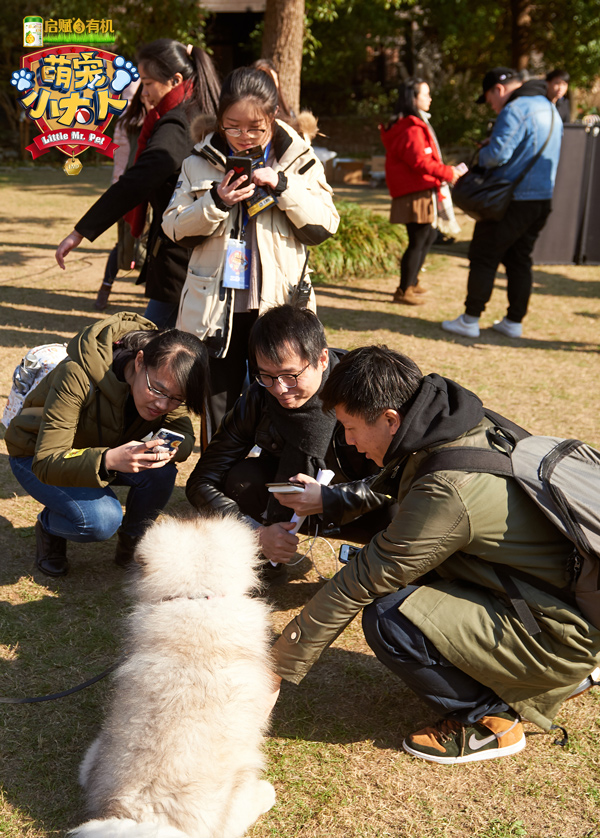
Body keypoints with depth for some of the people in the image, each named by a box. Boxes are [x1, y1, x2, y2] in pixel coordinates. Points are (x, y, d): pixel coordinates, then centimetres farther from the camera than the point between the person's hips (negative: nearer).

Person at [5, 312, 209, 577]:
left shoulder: (167, 379, -21)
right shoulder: (77, 375, -38)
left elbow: (184, 436, -16)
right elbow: (46, 462, -39)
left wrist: (165, 451, -42)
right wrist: (108, 460, -58)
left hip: (107, 450, 5)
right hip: (35, 455, -5)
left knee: (160, 472, -26)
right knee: (102, 519, -31)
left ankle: (131, 544, 3)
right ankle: (48, 527, 4)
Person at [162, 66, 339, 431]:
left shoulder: (299, 160, 1)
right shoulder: (200, 163, 4)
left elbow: (325, 226, -5)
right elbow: (174, 229, 2)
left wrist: (282, 186, -16)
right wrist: (216, 203, -14)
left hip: (278, 306, -1)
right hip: (215, 309, 2)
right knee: (218, 411, 14)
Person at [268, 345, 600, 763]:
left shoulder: (447, 493, -28)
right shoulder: (473, 432, -2)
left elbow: (359, 584, -20)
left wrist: (279, 667, -10)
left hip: (561, 635, -10)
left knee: (390, 618, -21)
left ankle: (491, 718, 2)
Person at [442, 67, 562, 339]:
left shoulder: (515, 110, -15)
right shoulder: (550, 109, 16)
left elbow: (497, 154, -23)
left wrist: (481, 155, -2)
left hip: (512, 200, -8)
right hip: (543, 200, 8)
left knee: (484, 258, 1)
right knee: (519, 260, 15)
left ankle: (470, 320, 5)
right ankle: (514, 322, 18)